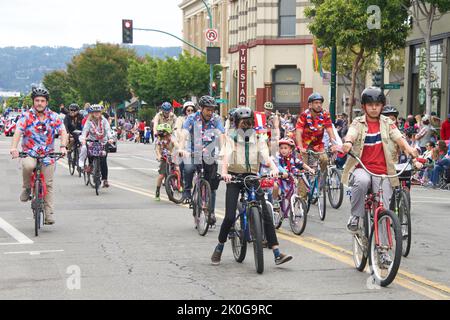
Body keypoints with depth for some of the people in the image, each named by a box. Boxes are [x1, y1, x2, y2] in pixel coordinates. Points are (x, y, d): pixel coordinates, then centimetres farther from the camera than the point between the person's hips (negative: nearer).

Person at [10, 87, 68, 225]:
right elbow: (18, 132, -16)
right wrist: (14, 147, -34)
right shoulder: (26, 116, -3)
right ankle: (27, 188, -6)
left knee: (48, 184, -3)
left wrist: (63, 146, -28)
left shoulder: (54, 117, 2)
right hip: (29, 153, -1)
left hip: (48, 154, 1)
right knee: (28, 166, -35)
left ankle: (49, 214, 2)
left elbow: (63, 132, -7)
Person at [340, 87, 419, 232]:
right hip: (362, 167, -1)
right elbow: (351, 133, -17)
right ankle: (355, 216, -16)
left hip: (382, 171, 2)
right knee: (362, 181, -36)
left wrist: (408, 148, -30)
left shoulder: (387, 123, 8)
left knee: (384, 207, -8)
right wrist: (348, 142, -42)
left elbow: (398, 137, -9)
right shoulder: (358, 123, 4)